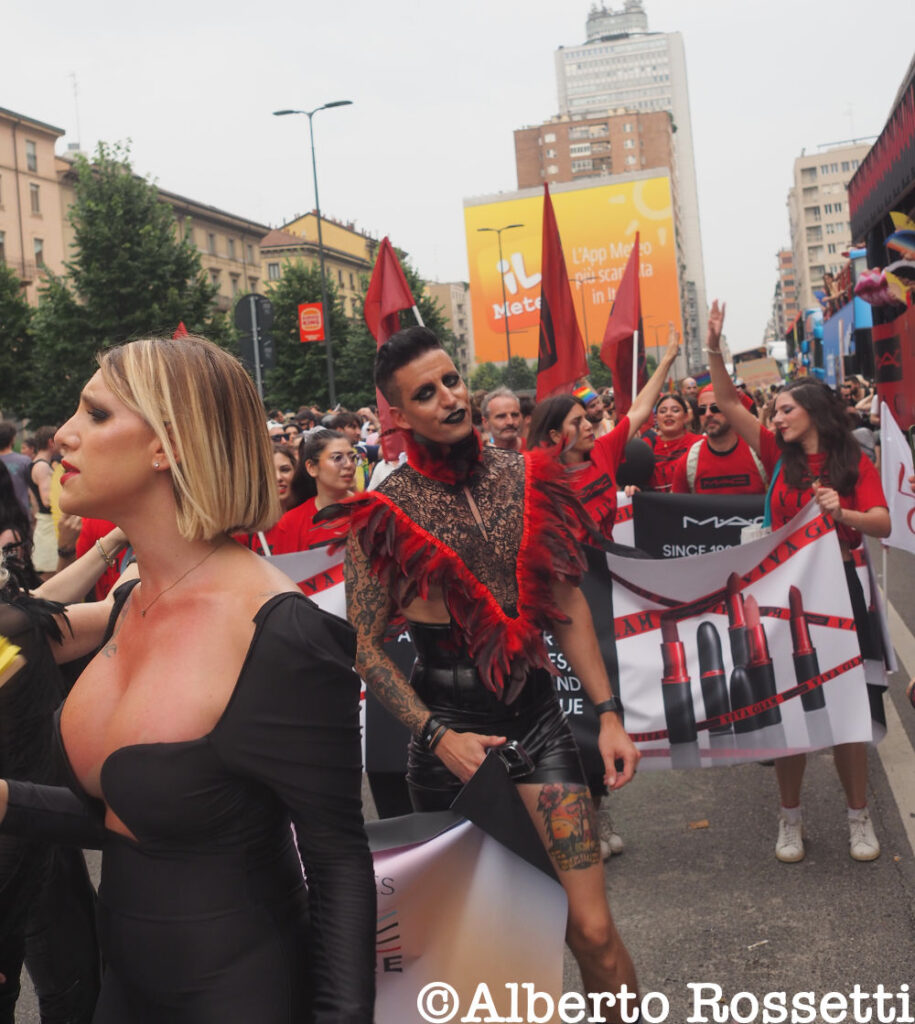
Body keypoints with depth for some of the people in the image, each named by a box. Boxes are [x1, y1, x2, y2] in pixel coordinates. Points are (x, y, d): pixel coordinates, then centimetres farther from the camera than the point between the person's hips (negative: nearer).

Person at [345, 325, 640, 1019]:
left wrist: (609, 713, 4)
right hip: (447, 722, -2)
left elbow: (568, 603, 8)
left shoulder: (527, 478, 3)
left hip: (536, 712, 2)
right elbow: (368, 648, -3)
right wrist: (437, 735, -14)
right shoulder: (384, 516, -6)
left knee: (593, 932, -2)